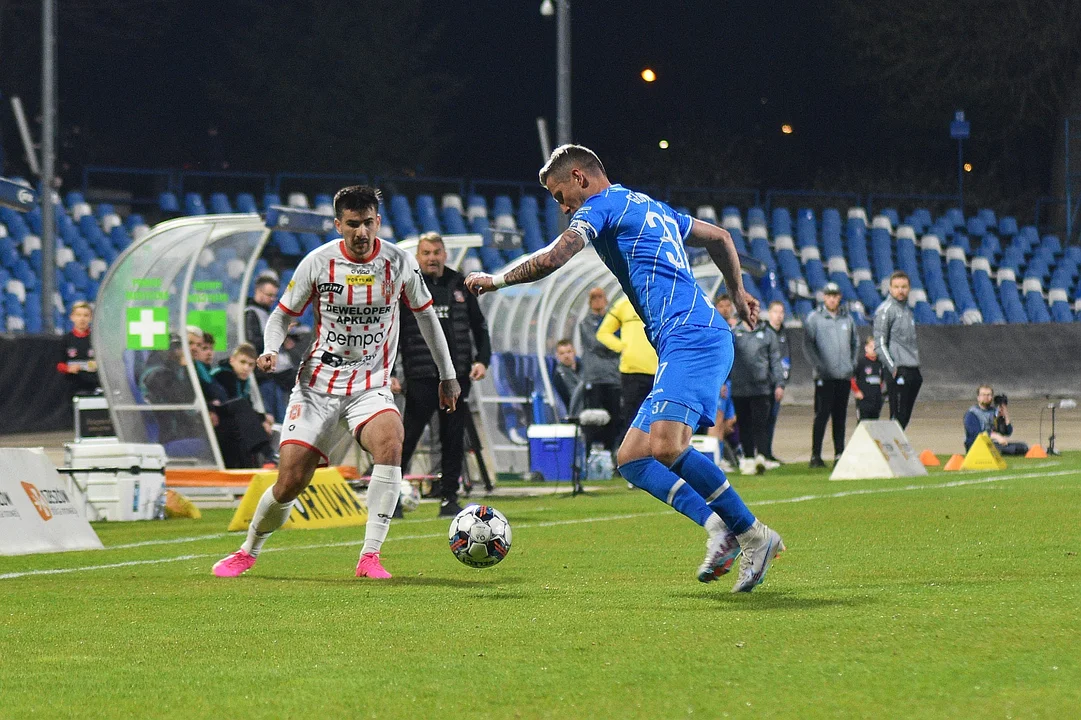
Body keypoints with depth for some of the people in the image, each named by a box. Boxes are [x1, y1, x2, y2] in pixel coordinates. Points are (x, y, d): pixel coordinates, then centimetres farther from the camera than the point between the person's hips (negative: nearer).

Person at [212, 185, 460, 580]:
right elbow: (282, 315, 5)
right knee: (290, 482, -7)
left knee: (391, 442, -32)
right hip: (317, 384, -1)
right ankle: (248, 552, 23)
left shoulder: (400, 262, -3)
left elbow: (425, 314, 14)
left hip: (371, 387, 1)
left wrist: (447, 375, 18)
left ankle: (370, 556, -27)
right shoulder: (318, 262, -7)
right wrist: (270, 349, -17)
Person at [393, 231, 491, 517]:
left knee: (454, 439, 4)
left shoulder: (460, 286, 11)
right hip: (421, 378, -4)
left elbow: (479, 327, 19)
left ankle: (449, 499, 10)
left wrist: (483, 360, 4)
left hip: (457, 377, 4)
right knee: (408, 437, -6)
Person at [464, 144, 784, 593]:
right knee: (631, 459, 4)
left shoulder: (604, 203, 1)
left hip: (692, 338, -10)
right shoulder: (650, 207, 28)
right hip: (686, 344, 10)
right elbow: (719, 238, 40)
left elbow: (552, 259, -11)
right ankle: (720, 529, -8)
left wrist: (495, 280, 4)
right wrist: (737, 294, 50)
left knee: (666, 447, -27)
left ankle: (753, 535, -21)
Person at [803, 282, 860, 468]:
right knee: (822, 414, -8)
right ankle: (816, 455, -6)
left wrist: (852, 363, 10)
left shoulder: (847, 318, 13)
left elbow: (855, 342, 22)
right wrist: (818, 366, -11)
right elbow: (808, 346, -3)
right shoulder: (814, 318, 0)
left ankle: (839, 454, 11)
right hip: (824, 376, -4)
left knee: (840, 416, 7)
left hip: (844, 376, 4)